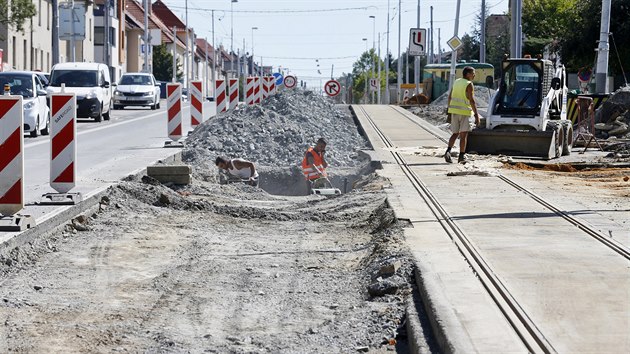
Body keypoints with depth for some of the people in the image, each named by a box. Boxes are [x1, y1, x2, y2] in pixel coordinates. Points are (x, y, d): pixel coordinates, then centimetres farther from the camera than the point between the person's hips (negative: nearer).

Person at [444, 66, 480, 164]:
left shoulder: (456, 82, 10)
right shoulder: (469, 84, -12)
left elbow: (450, 97, 13)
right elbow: (471, 100, -18)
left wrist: (450, 109, 21)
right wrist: (476, 114, -17)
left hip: (454, 111, 6)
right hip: (465, 112, -6)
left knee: (455, 133, 12)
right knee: (463, 135, 2)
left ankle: (448, 151, -7)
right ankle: (461, 156, 4)